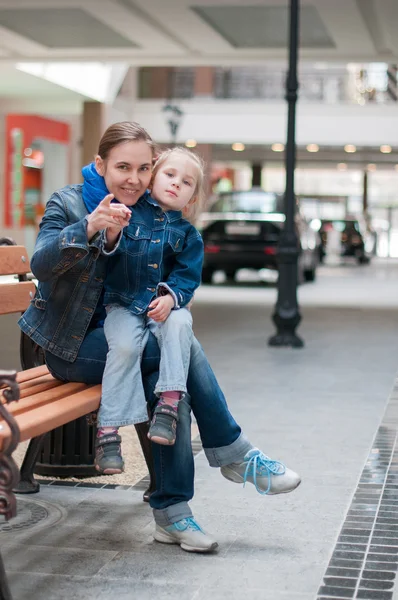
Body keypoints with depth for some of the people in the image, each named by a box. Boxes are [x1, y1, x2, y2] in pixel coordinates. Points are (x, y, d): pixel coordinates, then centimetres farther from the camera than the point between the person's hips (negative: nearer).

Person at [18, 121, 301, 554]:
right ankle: (235, 456, -14)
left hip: (113, 336, 6)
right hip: (70, 345, -6)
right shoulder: (68, 202, -11)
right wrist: (89, 226, -45)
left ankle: (171, 512, -18)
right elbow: (40, 264, -28)